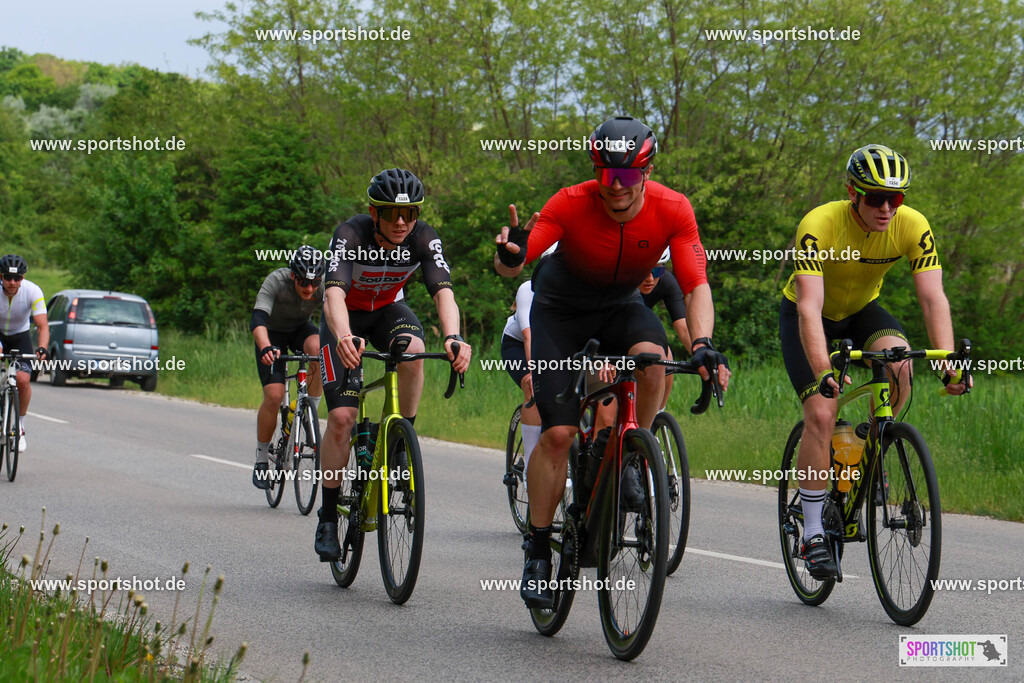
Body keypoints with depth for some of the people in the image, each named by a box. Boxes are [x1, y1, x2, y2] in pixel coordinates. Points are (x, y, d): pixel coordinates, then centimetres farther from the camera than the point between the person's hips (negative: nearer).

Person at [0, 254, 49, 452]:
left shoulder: (33, 291, -24)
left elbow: (43, 325, -28)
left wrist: (42, 349, -46)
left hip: (20, 336, 0)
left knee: (23, 380, -19)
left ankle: (20, 427, 2)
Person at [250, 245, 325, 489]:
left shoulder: (325, 285, -28)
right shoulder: (276, 281, -34)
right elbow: (258, 320, -46)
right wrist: (266, 348, -65)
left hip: (301, 328, 2)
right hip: (272, 334, -2)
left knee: (318, 348, -34)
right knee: (274, 396, -18)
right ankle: (261, 459, 2)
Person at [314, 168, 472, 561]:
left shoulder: (424, 239, -25)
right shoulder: (350, 235, -32)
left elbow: (443, 291, -37)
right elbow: (334, 293, -45)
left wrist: (453, 338, -58)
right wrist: (343, 337, -66)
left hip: (389, 309, 2)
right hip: (347, 315, -2)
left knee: (413, 352, -34)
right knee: (341, 418, -14)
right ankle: (328, 518, -1)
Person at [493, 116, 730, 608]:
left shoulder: (672, 211, -24)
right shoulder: (571, 204, -29)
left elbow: (696, 286, -26)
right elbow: (508, 267, -36)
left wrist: (702, 344, -44)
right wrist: (511, 256, -61)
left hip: (622, 305, 2)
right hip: (561, 308, -2)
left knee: (652, 356, -34)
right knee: (558, 432, -12)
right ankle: (538, 550, 3)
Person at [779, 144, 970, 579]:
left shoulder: (913, 227, -24)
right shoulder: (819, 226, -34)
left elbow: (933, 298, -28)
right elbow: (809, 307, -41)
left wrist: (949, 362, -44)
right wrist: (822, 372, -55)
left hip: (860, 310, 3)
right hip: (803, 315, -3)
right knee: (821, 413, -18)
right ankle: (813, 535, -8)